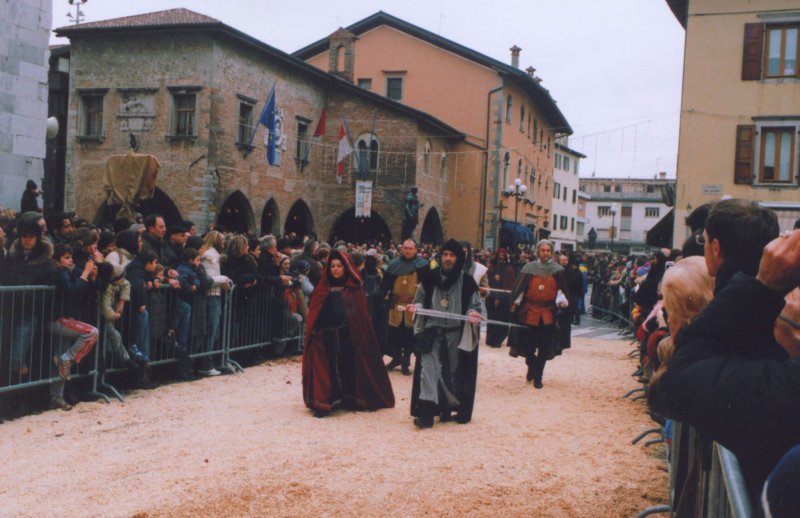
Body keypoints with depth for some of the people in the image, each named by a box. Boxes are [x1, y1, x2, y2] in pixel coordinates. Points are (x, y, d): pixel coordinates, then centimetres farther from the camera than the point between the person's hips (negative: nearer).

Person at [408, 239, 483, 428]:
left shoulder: (467, 281, -5)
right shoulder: (430, 278, 1)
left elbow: (475, 305, 2)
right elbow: (421, 300, 12)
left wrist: (472, 313, -20)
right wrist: (416, 307, -9)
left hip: (456, 334, -1)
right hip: (432, 332, 1)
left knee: (454, 372, 10)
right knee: (428, 368, -8)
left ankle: (447, 408, 26)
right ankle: (426, 411, -10)